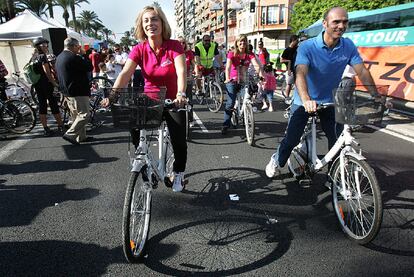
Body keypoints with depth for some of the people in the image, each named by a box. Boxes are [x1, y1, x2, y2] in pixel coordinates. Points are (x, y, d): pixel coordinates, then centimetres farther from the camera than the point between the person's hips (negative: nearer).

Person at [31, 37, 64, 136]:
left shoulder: (34, 57, 13)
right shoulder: (42, 56, -12)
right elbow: (47, 73, -18)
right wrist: (55, 83, -13)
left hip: (37, 85, 8)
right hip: (46, 84, -8)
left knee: (42, 105, 7)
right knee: (53, 104, -1)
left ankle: (45, 129, 10)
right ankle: (60, 126, 6)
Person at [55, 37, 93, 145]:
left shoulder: (59, 57, 14)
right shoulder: (73, 58, -18)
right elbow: (89, 67, -14)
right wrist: (83, 55, -2)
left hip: (67, 91, 10)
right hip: (78, 92, -10)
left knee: (77, 115, 16)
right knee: (84, 115, -6)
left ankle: (82, 136, 22)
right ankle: (70, 134, -7)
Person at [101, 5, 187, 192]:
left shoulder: (174, 46, -13)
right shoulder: (139, 49, -8)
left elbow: (181, 72, -28)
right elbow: (125, 73, -20)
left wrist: (180, 94, -47)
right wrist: (112, 94, -37)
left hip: (172, 101, -2)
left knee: (178, 140, -11)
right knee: (135, 131, -18)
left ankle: (179, 173, 20)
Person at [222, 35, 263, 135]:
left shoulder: (250, 54, 0)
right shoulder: (232, 54, -5)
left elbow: (256, 65, -16)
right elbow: (228, 67, -19)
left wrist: (261, 74, -36)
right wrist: (227, 79, -38)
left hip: (244, 81, 2)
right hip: (233, 81, -2)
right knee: (230, 103, -13)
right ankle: (225, 125, -4)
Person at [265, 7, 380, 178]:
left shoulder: (348, 46, -7)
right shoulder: (307, 46, -19)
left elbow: (362, 72, -8)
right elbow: (301, 73, -33)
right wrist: (306, 99, -49)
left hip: (329, 101, 4)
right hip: (305, 102, -3)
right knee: (292, 139, -2)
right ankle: (277, 160, 29)